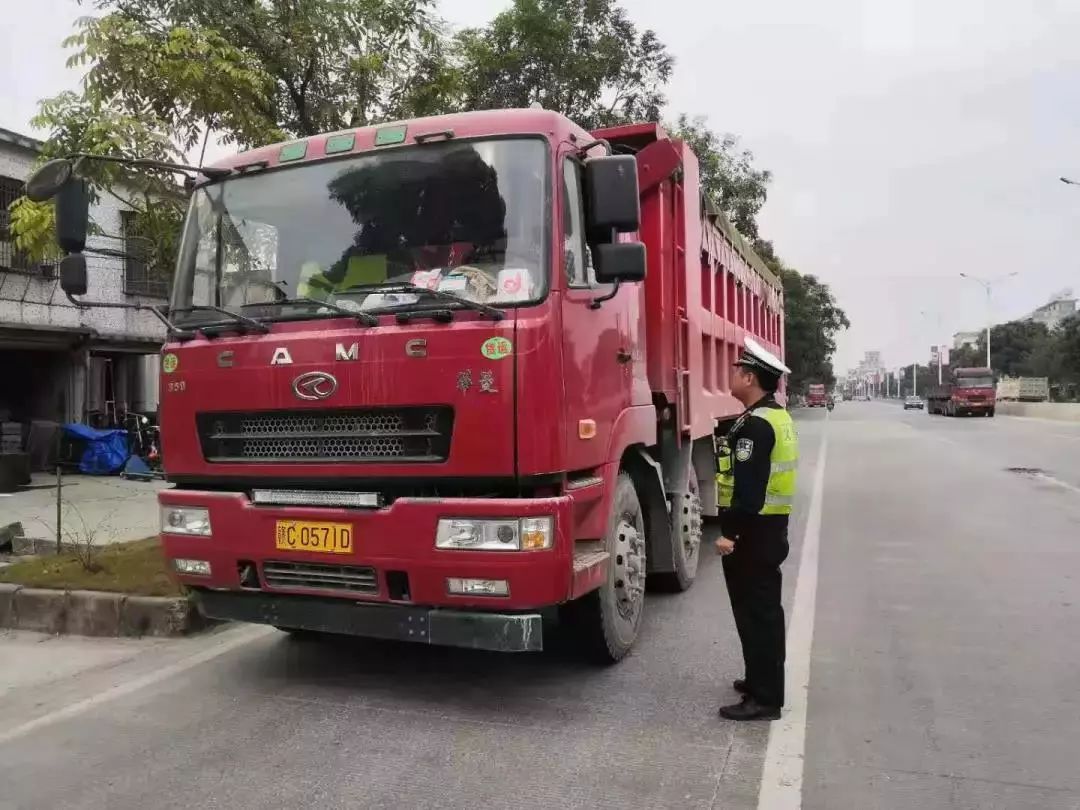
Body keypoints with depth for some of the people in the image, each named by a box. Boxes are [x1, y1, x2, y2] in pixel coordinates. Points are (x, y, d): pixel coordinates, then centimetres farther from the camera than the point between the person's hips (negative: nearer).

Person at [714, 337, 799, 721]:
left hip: (753, 531, -10)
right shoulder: (776, 416, 13)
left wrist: (730, 533, -22)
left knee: (755, 611, -3)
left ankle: (764, 698, 5)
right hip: (771, 526, 10)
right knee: (764, 608, 19)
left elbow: (749, 486, -25)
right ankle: (763, 679, 32)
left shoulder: (755, 424, -20)